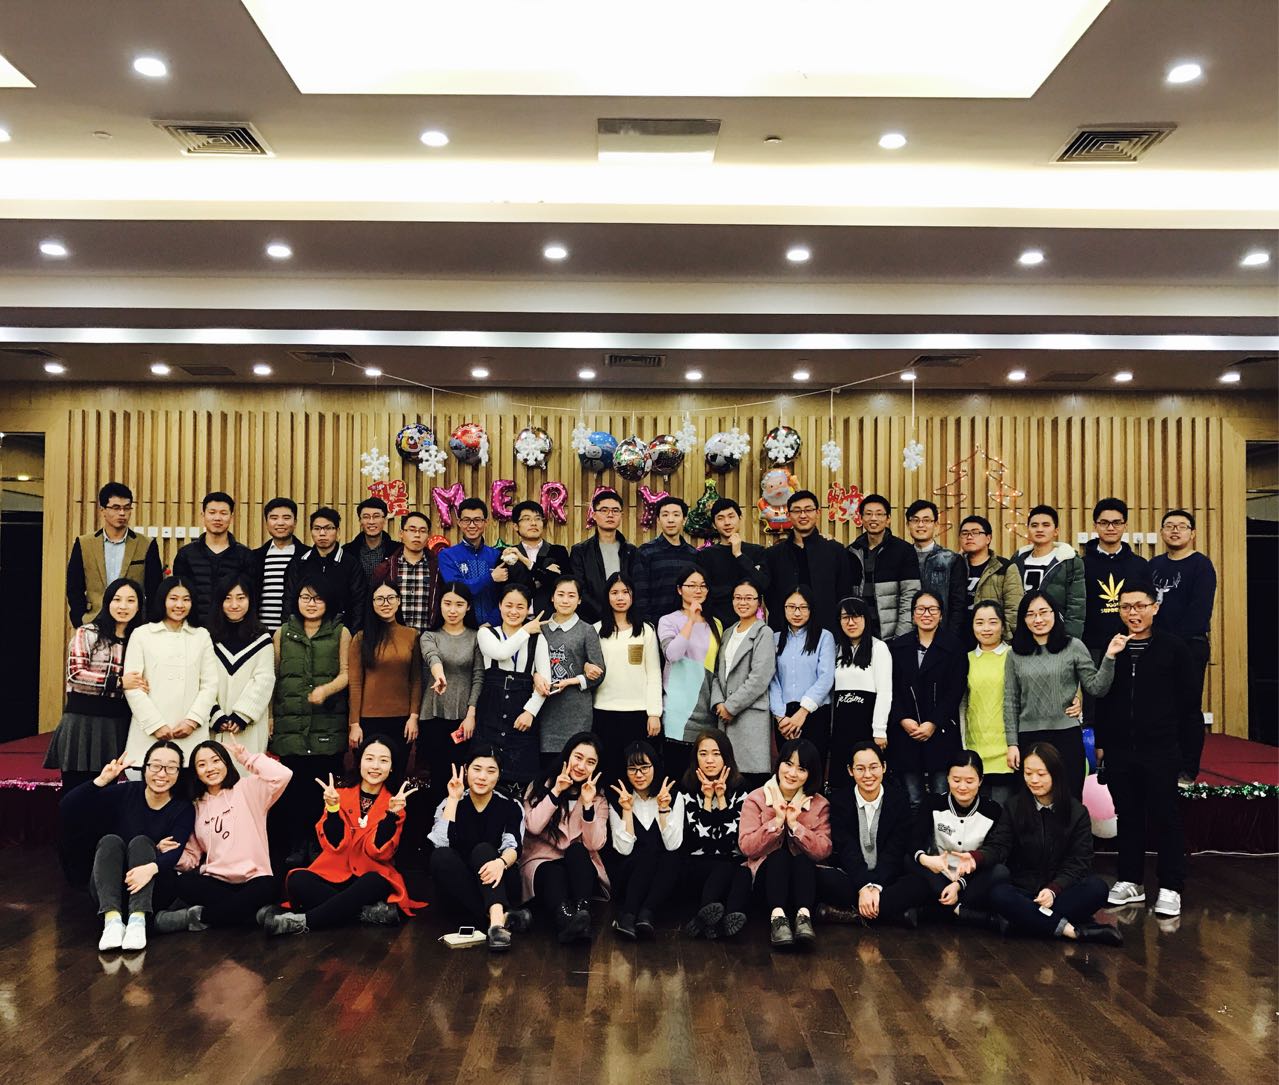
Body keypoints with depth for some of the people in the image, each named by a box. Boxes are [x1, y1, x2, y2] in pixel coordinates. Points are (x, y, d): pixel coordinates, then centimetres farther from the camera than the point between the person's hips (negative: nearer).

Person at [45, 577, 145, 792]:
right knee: (76, 791, -1)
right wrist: (118, 682, -18)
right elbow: (75, 674, -11)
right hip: (83, 719, -4)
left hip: (118, 724, 4)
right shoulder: (86, 633, -1)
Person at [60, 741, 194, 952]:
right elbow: (66, 811, -11)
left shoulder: (183, 809, -5)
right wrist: (101, 781, -26)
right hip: (109, 890, 1)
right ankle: (112, 919, -43)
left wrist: (152, 867, -45)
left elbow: (173, 852, -22)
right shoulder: (125, 793, -3)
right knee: (110, 841, -24)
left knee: (141, 842, -25)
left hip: (154, 890, -1)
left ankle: (138, 920, -43)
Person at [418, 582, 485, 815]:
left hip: (464, 717, 0)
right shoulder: (429, 636, 4)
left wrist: (471, 715, -8)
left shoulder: (476, 637, 5)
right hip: (434, 716, 0)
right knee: (438, 775, 2)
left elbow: (479, 677, 1)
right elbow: (431, 656, -19)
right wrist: (439, 675, -42)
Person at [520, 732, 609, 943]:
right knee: (554, 875, -36)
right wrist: (556, 791, -15)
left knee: (576, 850, -32)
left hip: (581, 868, 2)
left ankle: (582, 914, -53)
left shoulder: (599, 798, 8)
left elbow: (595, 844, -7)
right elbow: (533, 827, -13)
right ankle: (566, 918, -66)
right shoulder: (540, 787, 4)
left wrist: (587, 805, -18)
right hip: (542, 862, -1)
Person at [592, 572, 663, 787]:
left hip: (638, 712, -1)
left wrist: (654, 713, -3)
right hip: (604, 712, 1)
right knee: (607, 771, 2)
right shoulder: (596, 631, 8)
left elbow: (654, 675, 3)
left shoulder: (646, 631, 5)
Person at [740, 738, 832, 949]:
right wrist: (777, 821, -19)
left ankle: (804, 915, -47)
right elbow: (747, 847, -11)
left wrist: (794, 824, -19)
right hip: (768, 873, -1)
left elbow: (823, 851, -9)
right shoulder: (756, 799, 1)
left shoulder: (819, 804, 4)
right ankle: (777, 916, -47)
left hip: (802, 876, 1)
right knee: (779, 854, -32)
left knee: (803, 858, -31)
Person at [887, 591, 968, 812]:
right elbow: (891, 689, 5)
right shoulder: (897, 647, 10)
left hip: (941, 733, -1)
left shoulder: (953, 648, 4)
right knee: (912, 801, 3)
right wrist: (903, 719, -8)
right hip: (905, 733, 2)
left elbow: (955, 691, -2)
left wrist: (934, 724, -10)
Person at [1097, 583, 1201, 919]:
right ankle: (1130, 881, 23)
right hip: (1119, 750, 3)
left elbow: (1189, 702, -1)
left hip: (1160, 751, -3)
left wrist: (1182, 743, -4)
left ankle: (1171, 888, 14)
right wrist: (1100, 743, 9)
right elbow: (1101, 700, 10)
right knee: (1128, 816, 12)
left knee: (1164, 817, 4)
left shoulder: (1173, 648, -4)